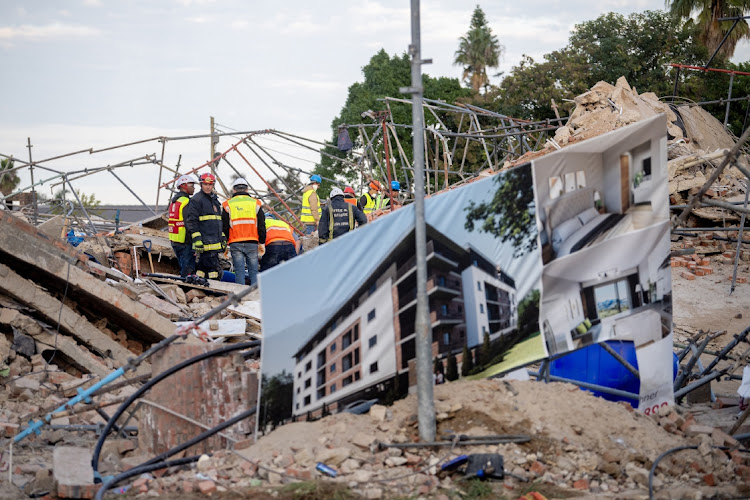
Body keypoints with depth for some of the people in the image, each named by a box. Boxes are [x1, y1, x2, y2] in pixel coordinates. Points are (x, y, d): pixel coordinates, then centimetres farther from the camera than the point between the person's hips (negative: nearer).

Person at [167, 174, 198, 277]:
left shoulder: (173, 201, 17)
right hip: (185, 241, -10)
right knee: (188, 270, -8)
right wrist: (194, 245, -19)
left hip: (174, 241, 10)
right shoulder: (186, 202, -14)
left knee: (183, 268, 15)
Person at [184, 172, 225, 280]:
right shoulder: (196, 200, -5)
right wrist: (196, 239, -18)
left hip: (215, 243, 9)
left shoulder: (214, 200, 22)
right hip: (206, 243, -8)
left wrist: (222, 238, 26)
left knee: (203, 268, 11)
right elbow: (191, 221, -11)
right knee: (214, 268, -14)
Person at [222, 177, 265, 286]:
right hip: (252, 243, 1)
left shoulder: (228, 204, 5)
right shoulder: (255, 203, 8)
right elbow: (261, 225, 8)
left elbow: (224, 227, 5)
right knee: (254, 271, 4)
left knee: (239, 272, 0)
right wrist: (262, 243, 14)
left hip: (235, 243, -1)